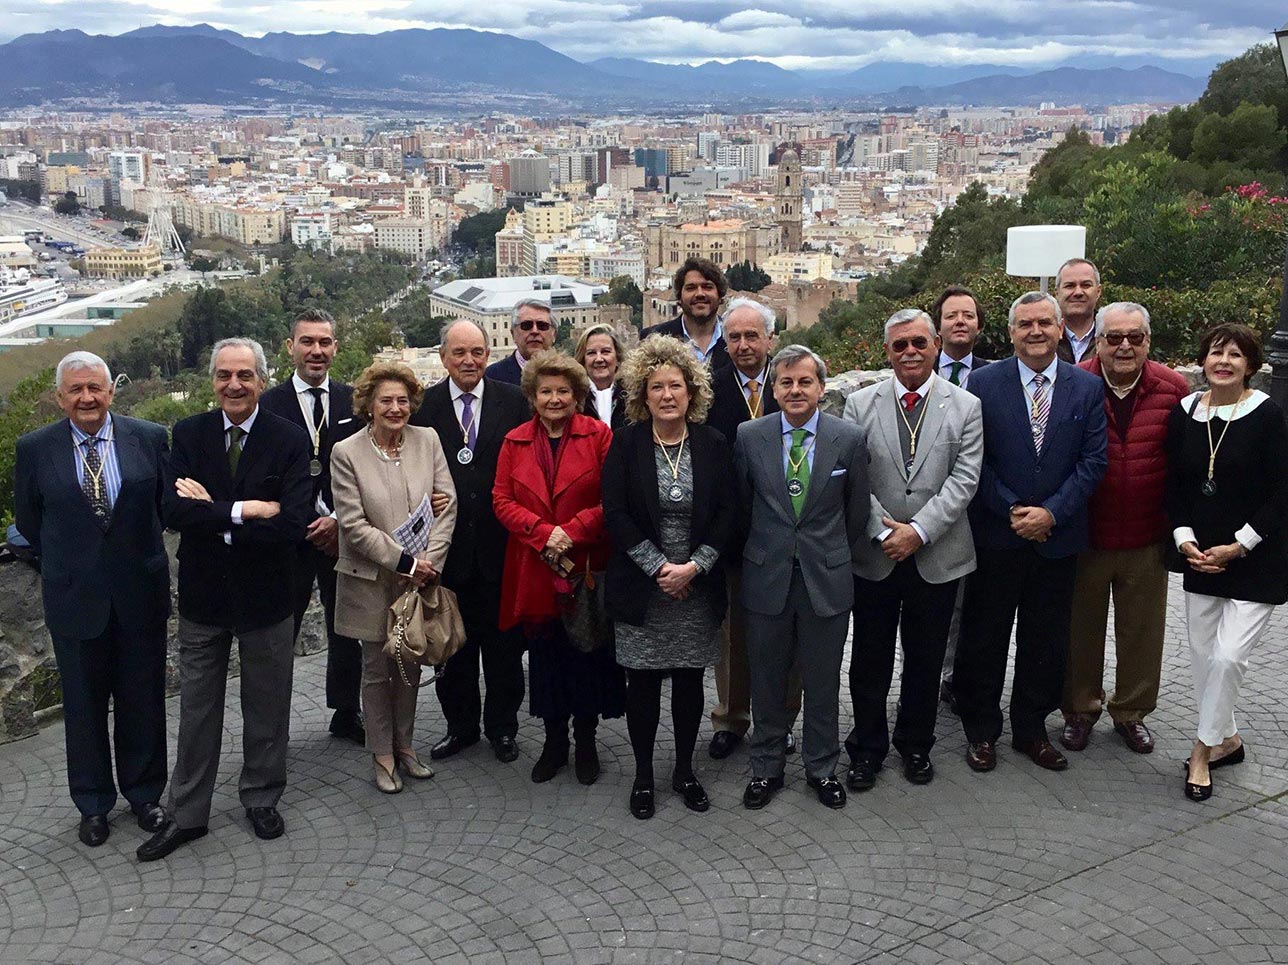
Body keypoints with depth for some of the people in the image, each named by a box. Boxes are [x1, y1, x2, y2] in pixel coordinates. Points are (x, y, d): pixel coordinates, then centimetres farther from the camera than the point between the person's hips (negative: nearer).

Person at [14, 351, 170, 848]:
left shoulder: (150, 438, -5)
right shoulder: (35, 449, -4)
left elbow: (169, 504, 5)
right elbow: (29, 521, 6)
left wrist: (135, 555, 6)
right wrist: (66, 563, 9)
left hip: (140, 592, 0)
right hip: (74, 597, 0)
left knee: (142, 699, 11)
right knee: (83, 704, 12)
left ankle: (144, 793, 29)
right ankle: (93, 804, 28)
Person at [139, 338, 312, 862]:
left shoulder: (290, 439, -12)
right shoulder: (188, 434, -4)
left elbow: (291, 524, -23)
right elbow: (175, 511, -17)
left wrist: (212, 514, -18)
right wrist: (244, 511, -25)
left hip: (265, 594, -2)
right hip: (203, 593, 2)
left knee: (266, 706, 15)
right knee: (196, 709, 13)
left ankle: (262, 799, 34)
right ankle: (187, 814, 26)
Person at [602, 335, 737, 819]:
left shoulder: (713, 444, 1)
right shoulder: (626, 443, -3)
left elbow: (727, 515, -1)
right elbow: (616, 515, -7)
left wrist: (693, 566, -12)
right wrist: (658, 566, -13)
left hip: (697, 587, 1)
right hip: (641, 588, -1)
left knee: (690, 679, 9)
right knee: (643, 681, 6)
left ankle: (684, 770, 26)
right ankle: (643, 774, 21)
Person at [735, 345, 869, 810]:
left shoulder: (849, 438, -4)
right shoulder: (748, 436, -3)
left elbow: (857, 511, 6)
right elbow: (739, 504, 7)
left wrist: (836, 555, 11)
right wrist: (757, 549, 9)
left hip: (826, 579, 0)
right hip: (766, 577, 0)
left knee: (823, 680, 12)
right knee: (766, 680, 12)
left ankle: (822, 767, 31)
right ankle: (766, 767, 29)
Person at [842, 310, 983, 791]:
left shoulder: (965, 407, 0)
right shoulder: (860, 404, 1)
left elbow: (964, 480, -8)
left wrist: (918, 530, -17)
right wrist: (883, 533, -13)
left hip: (937, 557, 0)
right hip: (874, 555, 0)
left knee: (925, 659, 12)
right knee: (870, 660, 9)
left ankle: (916, 745, 30)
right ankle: (866, 748, 24)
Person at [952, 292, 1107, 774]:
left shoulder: (1088, 387, 2)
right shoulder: (984, 383, -3)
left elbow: (1092, 460, -1)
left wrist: (1051, 513, -11)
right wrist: (1012, 511, -11)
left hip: (1057, 535, 2)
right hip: (996, 536, -2)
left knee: (1045, 642, 11)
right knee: (984, 638, 7)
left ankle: (1031, 729, 27)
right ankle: (981, 730, 21)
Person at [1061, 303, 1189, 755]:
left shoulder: (1174, 390, -4)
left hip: (1148, 539, 2)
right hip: (1084, 535, -1)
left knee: (1142, 631, 14)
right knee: (1081, 628, 13)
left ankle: (1131, 712, 33)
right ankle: (1080, 708, 32)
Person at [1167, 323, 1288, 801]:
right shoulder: (1185, 412, 2)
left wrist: (1237, 546, -13)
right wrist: (1184, 538, -5)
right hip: (1200, 558, 5)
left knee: (1228, 656, -10)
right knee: (1203, 655, 10)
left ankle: (1204, 749, 6)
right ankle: (1227, 739, 29)